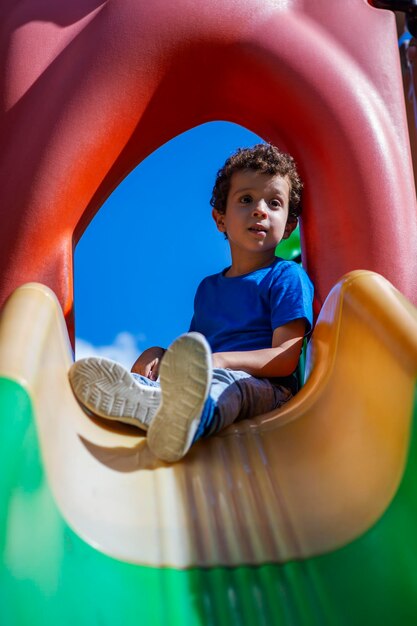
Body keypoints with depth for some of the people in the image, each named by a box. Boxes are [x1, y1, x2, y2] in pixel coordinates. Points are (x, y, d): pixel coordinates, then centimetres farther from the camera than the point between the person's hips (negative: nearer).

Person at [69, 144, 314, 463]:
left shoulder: (288, 276, 6)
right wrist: (159, 355, 1)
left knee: (226, 382, -37)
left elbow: (286, 358, -6)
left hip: (265, 388, -6)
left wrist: (222, 360, -21)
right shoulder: (208, 287, 25)